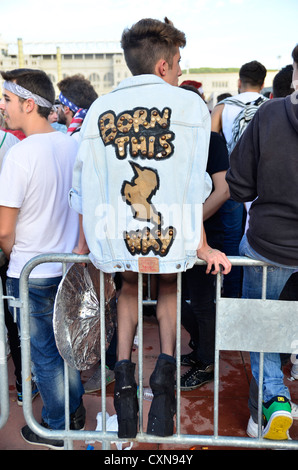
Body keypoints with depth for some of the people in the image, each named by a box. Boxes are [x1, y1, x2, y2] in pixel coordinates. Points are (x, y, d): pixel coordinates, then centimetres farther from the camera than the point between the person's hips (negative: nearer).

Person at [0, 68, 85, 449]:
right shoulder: (74, 145, -2)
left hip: (32, 275, -6)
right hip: (70, 267, 6)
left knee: (43, 353, 12)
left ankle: (55, 428, 30)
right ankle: (75, 411, 39)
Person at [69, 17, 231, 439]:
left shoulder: (99, 108, 9)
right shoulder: (190, 104, 2)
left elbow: (85, 184, 7)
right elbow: (194, 184, -5)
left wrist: (84, 243, 16)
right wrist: (200, 245, -1)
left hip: (113, 242, 2)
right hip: (170, 240, -2)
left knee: (129, 284, 33)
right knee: (168, 284, 31)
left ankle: (123, 368, 18)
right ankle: (165, 368, 13)